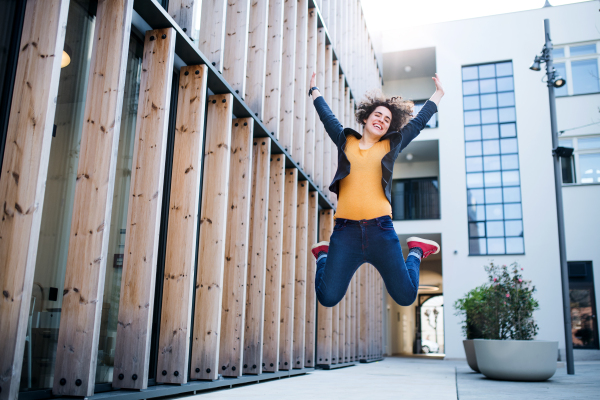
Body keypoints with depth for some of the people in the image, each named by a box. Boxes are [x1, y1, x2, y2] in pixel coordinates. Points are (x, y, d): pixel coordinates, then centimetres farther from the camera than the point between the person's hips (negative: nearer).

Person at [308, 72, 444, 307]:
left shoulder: (391, 146, 16)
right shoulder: (346, 142, 16)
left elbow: (418, 122, 29)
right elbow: (327, 116, 30)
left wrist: (438, 94, 39)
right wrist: (314, 90, 44)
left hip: (380, 229, 1)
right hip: (346, 230, 0)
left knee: (406, 297, 0)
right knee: (328, 298, -7)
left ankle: (416, 251, 29)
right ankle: (324, 255, 23)